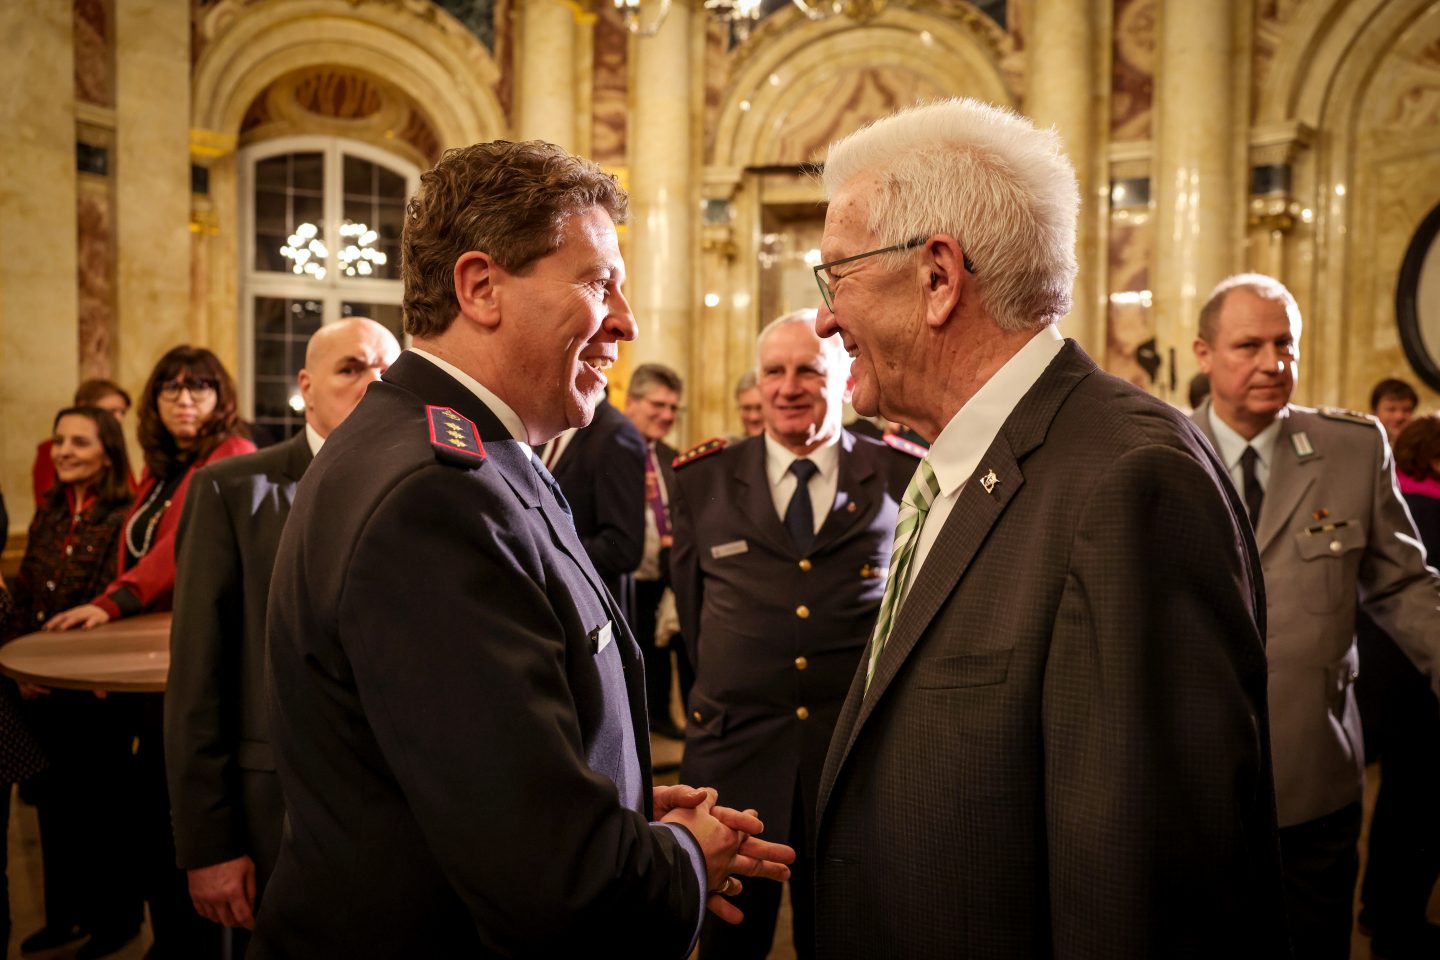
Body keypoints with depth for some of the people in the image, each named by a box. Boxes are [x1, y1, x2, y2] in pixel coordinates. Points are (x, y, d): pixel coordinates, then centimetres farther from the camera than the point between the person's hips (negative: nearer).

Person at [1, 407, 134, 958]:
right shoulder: (47, 516, 8)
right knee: (54, 801, 17)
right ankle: (66, 912, 33)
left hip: (94, 691, -7)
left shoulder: (123, 519, -15)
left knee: (100, 803, 7)